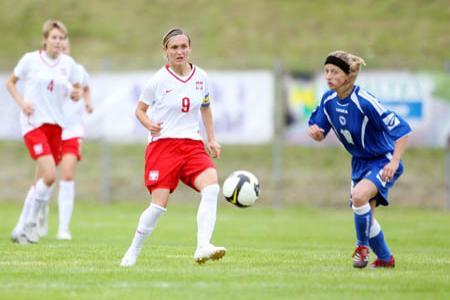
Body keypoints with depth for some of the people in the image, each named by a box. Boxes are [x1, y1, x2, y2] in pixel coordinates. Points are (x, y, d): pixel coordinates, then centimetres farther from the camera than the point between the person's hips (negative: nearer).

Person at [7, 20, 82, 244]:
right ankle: (28, 223, -6)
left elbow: (76, 90, 15)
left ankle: (23, 227, 20)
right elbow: (11, 83, 8)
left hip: (55, 124, 5)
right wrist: (21, 102, -8)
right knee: (49, 176, -19)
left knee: (42, 180, 7)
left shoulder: (68, 63, 4)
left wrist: (76, 94, -8)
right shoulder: (30, 60, -5)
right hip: (33, 122, -5)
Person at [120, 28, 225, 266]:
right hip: (163, 145, -4)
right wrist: (149, 124, -14)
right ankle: (133, 252, 10)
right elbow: (140, 109, 7)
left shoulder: (200, 77, 8)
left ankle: (203, 247, -30)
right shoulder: (158, 80, -4)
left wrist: (212, 139, 17)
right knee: (159, 204, -10)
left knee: (211, 188, -23)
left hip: (192, 144, 4)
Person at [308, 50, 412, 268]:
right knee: (365, 215, 11)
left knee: (359, 195, -31)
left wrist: (395, 162, -31)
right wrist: (315, 132, -19)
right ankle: (385, 259, 32)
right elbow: (320, 133, 5)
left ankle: (363, 245, -9)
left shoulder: (365, 102, -28)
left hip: (383, 162, -8)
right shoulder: (328, 100, -7)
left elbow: (401, 129, -25)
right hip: (359, 162, 8)